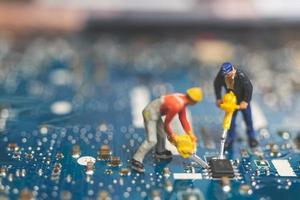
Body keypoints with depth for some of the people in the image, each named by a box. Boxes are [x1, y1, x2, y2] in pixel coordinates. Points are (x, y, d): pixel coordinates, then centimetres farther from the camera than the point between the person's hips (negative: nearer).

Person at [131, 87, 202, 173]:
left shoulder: (182, 99, 0)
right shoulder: (176, 106, -29)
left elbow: (183, 119, 11)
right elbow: (166, 123, -17)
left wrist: (190, 134, 7)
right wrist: (171, 134, 0)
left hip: (156, 113, 10)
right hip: (150, 113, -10)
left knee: (162, 134, 25)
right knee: (151, 140, -16)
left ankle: (160, 152, 50)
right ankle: (136, 161, -12)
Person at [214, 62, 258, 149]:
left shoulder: (240, 75, -36)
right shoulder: (221, 75, -24)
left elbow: (249, 87, -28)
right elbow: (216, 85, -5)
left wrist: (245, 101, -27)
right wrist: (218, 98, -7)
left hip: (243, 100, -3)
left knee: (248, 119, 9)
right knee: (230, 120, 6)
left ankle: (251, 137, 27)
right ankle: (230, 139, 20)